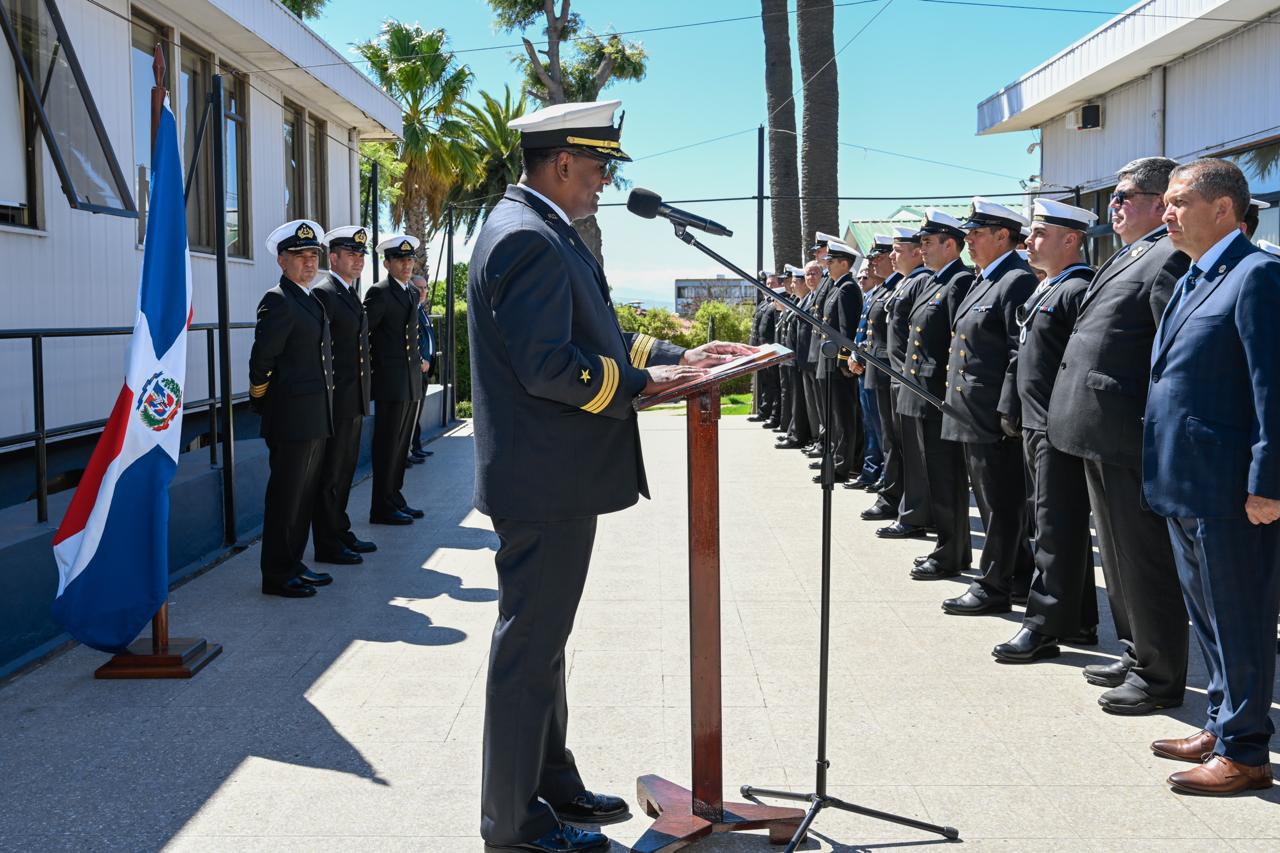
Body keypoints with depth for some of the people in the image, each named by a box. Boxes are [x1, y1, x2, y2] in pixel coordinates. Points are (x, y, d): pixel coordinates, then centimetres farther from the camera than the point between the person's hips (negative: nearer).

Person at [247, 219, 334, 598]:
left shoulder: (310, 300, 17)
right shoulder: (278, 301, -13)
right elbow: (261, 360, -16)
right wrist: (263, 403, -5)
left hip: (316, 420, 9)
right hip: (292, 421, -9)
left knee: (304, 496, 16)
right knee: (285, 498, -1)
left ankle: (293, 565, 26)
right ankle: (276, 576, 8)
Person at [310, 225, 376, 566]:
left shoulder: (352, 294, 17)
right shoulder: (323, 293, -13)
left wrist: (363, 396, 18)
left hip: (354, 400, 9)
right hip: (336, 400, -9)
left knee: (344, 471, 16)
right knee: (329, 475, -1)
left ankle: (340, 533, 27)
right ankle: (327, 546, 6)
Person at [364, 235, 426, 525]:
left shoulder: (412, 292, 15)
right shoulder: (379, 292, -11)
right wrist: (372, 364, -9)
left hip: (412, 381, 8)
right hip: (391, 381, -8)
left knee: (401, 444, 13)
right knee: (387, 445, -3)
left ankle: (395, 499, 22)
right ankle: (382, 508, 4)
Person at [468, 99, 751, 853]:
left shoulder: (545, 234, 16)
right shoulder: (528, 239, -18)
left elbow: (592, 337, 18)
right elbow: (548, 365, -26)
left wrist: (676, 356, 10)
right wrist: (644, 385, -17)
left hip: (555, 479, 11)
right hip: (544, 482, -11)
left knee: (543, 640, 19)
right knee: (530, 646, 0)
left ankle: (552, 784, 34)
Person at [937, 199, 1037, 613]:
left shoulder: (1018, 281, -13)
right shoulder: (985, 281, 17)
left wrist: (1009, 411, -21)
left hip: (995, 419, -10)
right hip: (973, 415, 10)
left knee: (1001, 503, 0)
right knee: (994, 500, 16)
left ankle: (993, 586, 8)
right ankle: (1019, 577, 26)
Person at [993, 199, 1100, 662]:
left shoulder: (1078, 290, -14)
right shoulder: (1044, 290, 18)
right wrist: (1015, 411, 18)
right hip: (1035, 424, 10)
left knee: (1056, 529, -4)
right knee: (1061, 527, 15)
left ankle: (1044, 626, 2)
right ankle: (1079, 620, 25)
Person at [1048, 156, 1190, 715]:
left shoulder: (1169, 259, -15)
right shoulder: (1127, 258, 18)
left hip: (1131, 439, -11)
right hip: (1101, 436, 11)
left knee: (1145, 560, 1)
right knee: (1118, 554, 20)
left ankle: (1160, 678, 14)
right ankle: (1137, 656, 34)